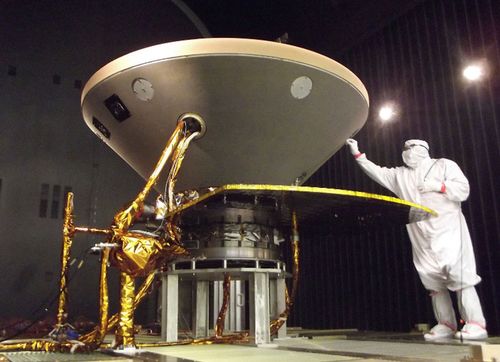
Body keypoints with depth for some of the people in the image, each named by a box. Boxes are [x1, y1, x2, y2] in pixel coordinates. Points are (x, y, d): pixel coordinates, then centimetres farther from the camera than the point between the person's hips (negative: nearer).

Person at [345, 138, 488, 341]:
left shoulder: (444, 165, 7)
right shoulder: (400, 175, 17)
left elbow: (463, 190, 0)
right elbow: (377, 172, 12)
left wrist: (438, 186, -14)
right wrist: (357, 154, 7)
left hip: (449, 231, -4)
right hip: (422, 240, 5)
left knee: (461, 278, -10)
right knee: (433, 283, 3)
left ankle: (476, 325, -8)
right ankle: (446, 325, 10)